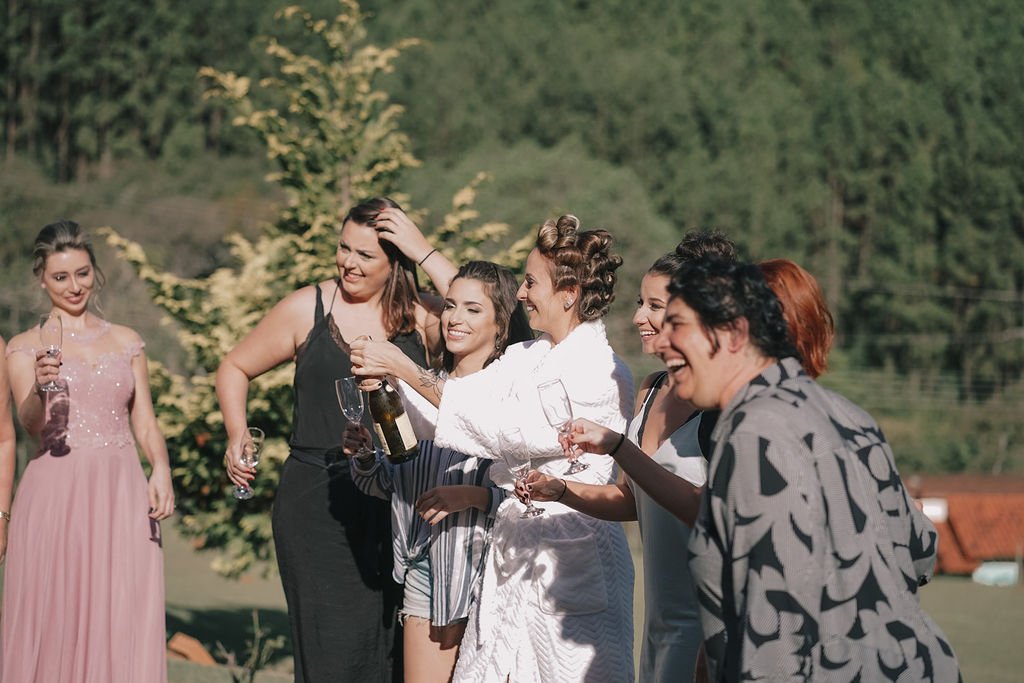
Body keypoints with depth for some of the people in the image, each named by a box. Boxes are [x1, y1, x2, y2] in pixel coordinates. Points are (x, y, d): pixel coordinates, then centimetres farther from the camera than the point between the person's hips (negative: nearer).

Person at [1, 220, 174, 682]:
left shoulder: (126, 343, 15)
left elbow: (146, 423, 12)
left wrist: (160, 469, -8)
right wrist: (40, 386, -29)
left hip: (121, 496, 2)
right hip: (55, 494, -2)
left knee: (124, 626, -3)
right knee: (55, 622, -4)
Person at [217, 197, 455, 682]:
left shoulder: (418, 316, 6)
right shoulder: (307, 309, 5)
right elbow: (235, 369, 16)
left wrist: (425, 253, -10)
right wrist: (237, 438, 4)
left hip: (396, 504, 1)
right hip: (318, 503, -1)